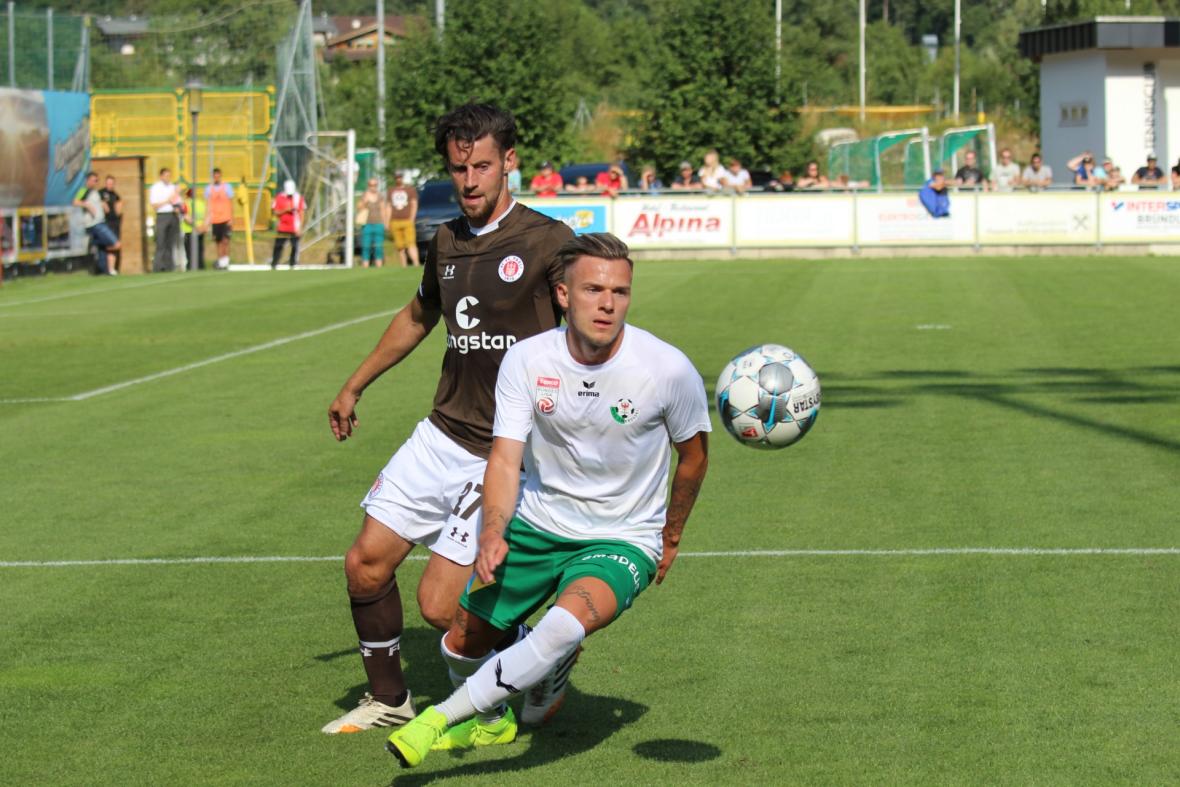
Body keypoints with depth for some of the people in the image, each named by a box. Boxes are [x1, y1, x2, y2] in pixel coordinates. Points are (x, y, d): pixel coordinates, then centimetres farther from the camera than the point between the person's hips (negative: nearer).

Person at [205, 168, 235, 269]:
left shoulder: (227, 187, 3)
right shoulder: (208, 189, 8)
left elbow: (231, 204, 4)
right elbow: (207, 205, 9)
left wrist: (231, 219, -2)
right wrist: (207, 219, 3)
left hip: (226, 219, -2)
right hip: (215, 219, 2)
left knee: (225, 240, -10)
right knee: (218, 242, 3)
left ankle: (225, 261, -5)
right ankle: (221, 262, 7)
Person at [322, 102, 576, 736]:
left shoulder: (547, 242, -10)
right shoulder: (447, 242, 10)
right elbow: (417, 316, 29)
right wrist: (354, 388, 37)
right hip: (441, 436, 6)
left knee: (441, 606, -9)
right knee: (366, 564, 3)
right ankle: (388, 697, 26)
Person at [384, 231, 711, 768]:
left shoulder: (669, 370, -17)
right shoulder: (526, 361, -13)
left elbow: (693, 453, 2)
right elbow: (505, 457, -15)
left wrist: (670, 537, 14)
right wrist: (492, 535, -34)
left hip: (623, 540, -3)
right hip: (537, 525, 3)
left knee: (567, 624, -33)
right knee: (464, 644, 7)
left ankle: (443, 716, -17)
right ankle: (492, 718, 44)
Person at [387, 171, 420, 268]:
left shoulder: (411, 189, 9)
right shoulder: (391, 191, 20)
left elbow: (414, 205, 3)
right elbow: (389, 208, 19)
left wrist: (412, 219, -9)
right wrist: (388, 223, 10)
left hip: (408, 221, -4)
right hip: (395, 222, 4)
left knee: (411, 244, -17)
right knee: (400, 246, -1)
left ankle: (416, 264, -26)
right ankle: (404, 266, 3)